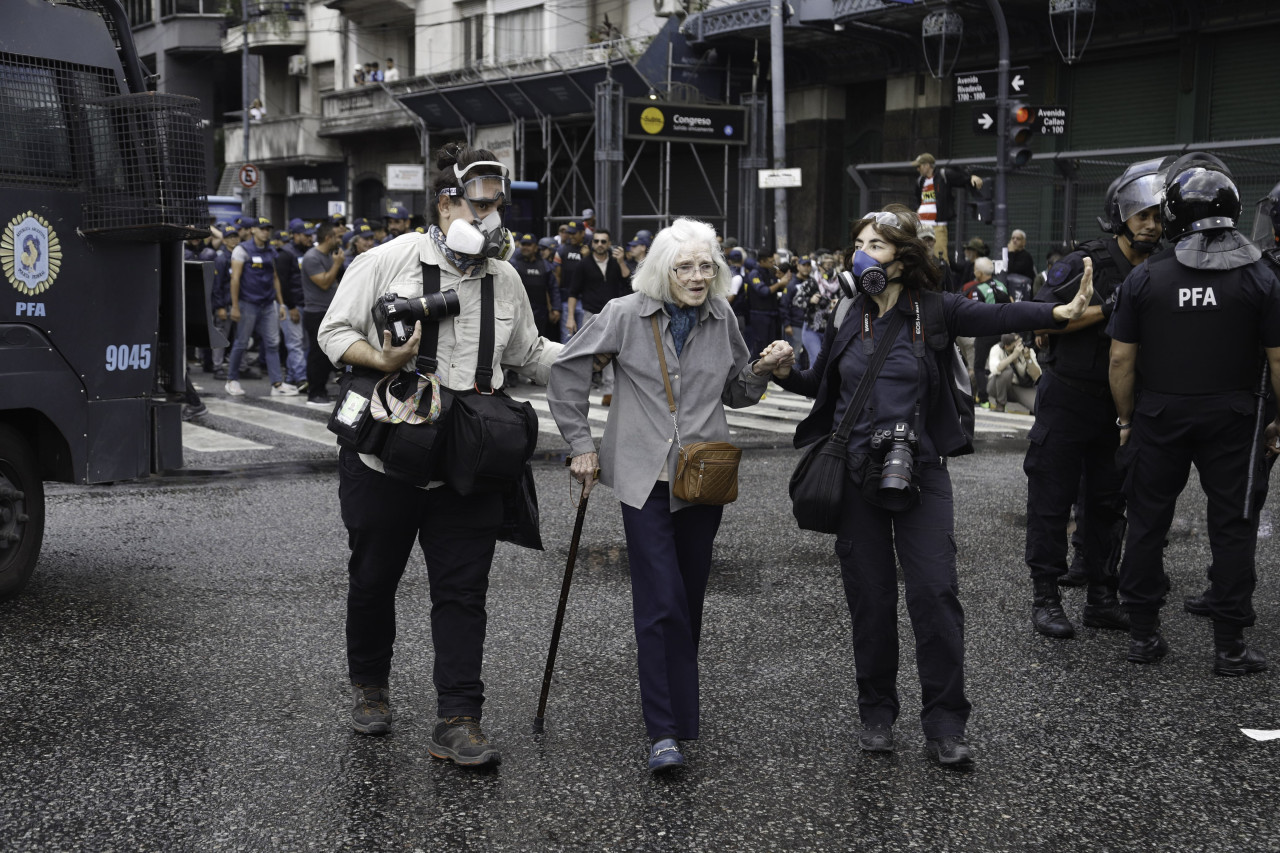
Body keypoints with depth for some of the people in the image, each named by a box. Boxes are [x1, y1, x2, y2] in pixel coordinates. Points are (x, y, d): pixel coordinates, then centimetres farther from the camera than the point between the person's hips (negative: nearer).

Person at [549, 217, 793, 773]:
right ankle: (665, 731, -6)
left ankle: (678, 705, 28)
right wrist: (581, 445, 1)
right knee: (660, 601, -10)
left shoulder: (721, 319, 7)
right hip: (645, 477, -4)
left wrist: (764, 369, -3)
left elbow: (735, 393, 18)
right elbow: (568, 370, 3)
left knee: (689, 597, 11)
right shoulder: (626, 316, -5)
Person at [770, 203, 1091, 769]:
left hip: (921, 472, -3)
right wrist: (784, 373, 0)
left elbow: (998, 317, -20)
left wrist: (1061, 311, -36)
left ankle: (944, 725, 5)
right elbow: (821, 384, 19)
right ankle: (877, 713, 23)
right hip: (855, 473, 3)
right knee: (869, 597, 8)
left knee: (935, 592, -6)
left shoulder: (934, 311, -3)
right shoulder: (847, 315, 7)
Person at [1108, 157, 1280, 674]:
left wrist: (1127, 418, 8)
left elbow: (1121, 360, -4)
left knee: (1147, 523, 11)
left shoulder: (1144, 278, -4)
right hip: (1232, 419, -1)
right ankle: (1229, 646, 10)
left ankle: (1143, 634, 17)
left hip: (1158, 417, 1)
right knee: (1232, 528, 7)